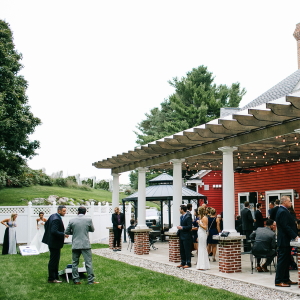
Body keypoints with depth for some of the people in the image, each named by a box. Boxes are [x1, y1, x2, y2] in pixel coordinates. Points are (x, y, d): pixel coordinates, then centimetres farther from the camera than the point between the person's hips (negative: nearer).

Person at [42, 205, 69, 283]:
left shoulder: (53, 216, 8)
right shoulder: (56, 219, -23)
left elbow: (46, 224, 19)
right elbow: (54, 231, -30)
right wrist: (63, 235, -23)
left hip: (51, 241, 11)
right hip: (54, 243, -11)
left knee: (55, 260, 18)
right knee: (53, 261, -2)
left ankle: (54, 276, 27)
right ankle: (51, 279, 6)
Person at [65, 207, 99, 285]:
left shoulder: (72, 221, 0)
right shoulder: (89, 220, -3)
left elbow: (66, 232, 6)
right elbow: (92, 230, 11)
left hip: (75, 245, 2)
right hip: (85, 245, -1)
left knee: (75, 263, 11)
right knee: (88, 263, 2)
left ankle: (76, 280, 12)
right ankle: (91, 280, 3)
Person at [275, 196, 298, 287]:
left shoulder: (283, 211, 16)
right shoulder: (282, 212, -18)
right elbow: (286, 227, -23)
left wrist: (294, 235, 13)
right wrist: (295, 236, -21)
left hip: (286, 240, 11)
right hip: (284, 240, -11)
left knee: (286, 260, 14)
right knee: (282, 260, -6)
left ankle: (286, 279, 22)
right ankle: (278, 281, -2)